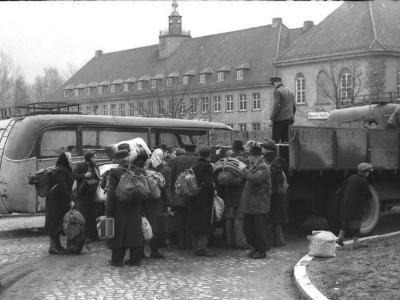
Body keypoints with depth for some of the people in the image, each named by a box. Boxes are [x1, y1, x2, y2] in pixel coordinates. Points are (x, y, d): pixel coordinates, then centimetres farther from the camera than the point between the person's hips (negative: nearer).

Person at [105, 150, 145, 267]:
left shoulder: (114, 172, -10)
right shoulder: (139, 172, 1)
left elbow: (112, 193, -10)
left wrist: (108, 212, -5)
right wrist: (141, 210, 12)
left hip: (120, 209, -3)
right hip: (135, 210, 3)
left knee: (118, 233, 5)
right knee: (135, 232, 10)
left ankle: (117, 260, 8)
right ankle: (135, 259, 13)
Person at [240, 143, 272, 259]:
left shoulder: (264, 168, -12)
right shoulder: (252, 166, 14)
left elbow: (255, 178, -26)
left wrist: (244, 169, -19)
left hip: (260, 205, -9)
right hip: (249, 203, 9)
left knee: (259, 228, -2)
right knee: (248, 227, 12)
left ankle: (262, 250, 10)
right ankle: (255, 247, 25)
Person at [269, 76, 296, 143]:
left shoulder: (277, 91, -8)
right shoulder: (290, 92, 17)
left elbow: (276, 106, -16)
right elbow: (294, 107, 18)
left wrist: (271, 119, -15)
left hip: (279, 119, -8)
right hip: (288, 119, 8)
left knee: (275, 140, -7)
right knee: (285, 139, 7)